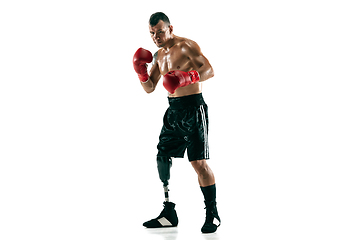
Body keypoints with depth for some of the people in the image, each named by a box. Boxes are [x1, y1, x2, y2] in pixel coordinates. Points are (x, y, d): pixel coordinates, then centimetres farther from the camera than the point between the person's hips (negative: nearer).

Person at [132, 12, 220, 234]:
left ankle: (213, 214, 3)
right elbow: (150, 88, 19)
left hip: (193, 109, -8)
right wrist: (141, 72, 0)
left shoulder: (186, 46, -9)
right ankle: (169, 214, 14)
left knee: (199, 162, -10)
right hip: (173, 110, 8)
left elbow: (209, 70, -20)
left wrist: (186, 78, -36)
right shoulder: (159, 56, 15)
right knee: (162, 158, 5)